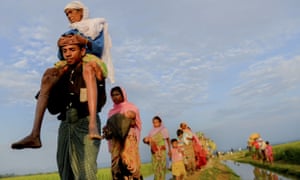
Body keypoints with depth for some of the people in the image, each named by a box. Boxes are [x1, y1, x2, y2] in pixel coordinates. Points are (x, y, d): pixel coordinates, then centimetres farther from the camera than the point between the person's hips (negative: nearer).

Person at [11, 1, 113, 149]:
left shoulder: (96, 26, 16)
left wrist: (86, 41, -19)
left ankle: (93, 125, -60)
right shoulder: (70, 33, 28)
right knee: (48, 76, -28)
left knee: (88, 70, -43)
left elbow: (99, 49, 0)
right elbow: (61, 56, 16)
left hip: (91, 61, -4)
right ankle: (34, 135, -37)